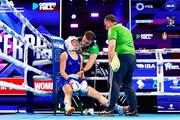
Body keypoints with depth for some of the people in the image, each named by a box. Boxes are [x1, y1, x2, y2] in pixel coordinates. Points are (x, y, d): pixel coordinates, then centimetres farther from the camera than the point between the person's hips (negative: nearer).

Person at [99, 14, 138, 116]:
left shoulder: (113, 28, 1)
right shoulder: (126, 29, 27)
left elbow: (112, 45, -12)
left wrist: (110, 60, -8)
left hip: (123, 56, -8)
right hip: (132, 56, 8)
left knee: (115, 84, -7)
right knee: (128, 85, 12)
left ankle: (110, 109, -9)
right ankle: (133, 109, 9)